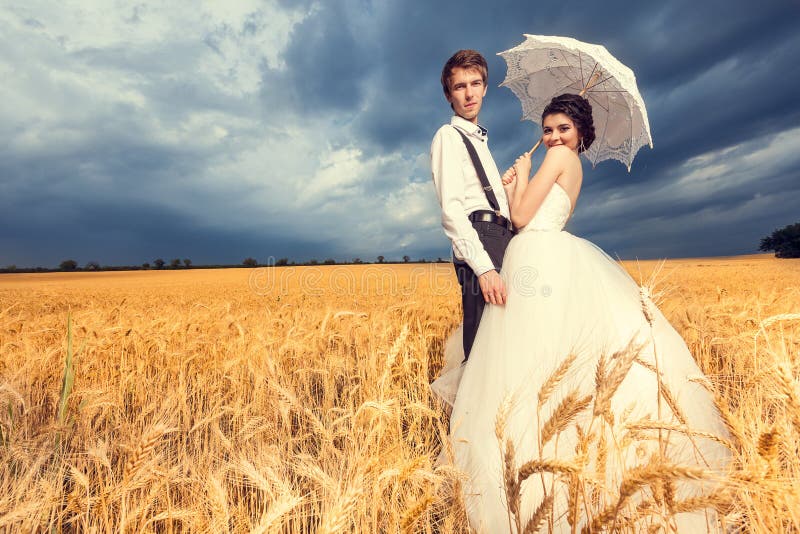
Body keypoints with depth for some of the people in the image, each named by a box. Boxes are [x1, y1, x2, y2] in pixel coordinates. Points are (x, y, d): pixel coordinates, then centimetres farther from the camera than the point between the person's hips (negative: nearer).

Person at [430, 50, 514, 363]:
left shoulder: (479, 140, 30)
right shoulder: (448, 136, 2)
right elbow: (451, 210, -14)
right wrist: (484, 267, -21)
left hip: (502, 240, 9)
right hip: (482, 238, -9)